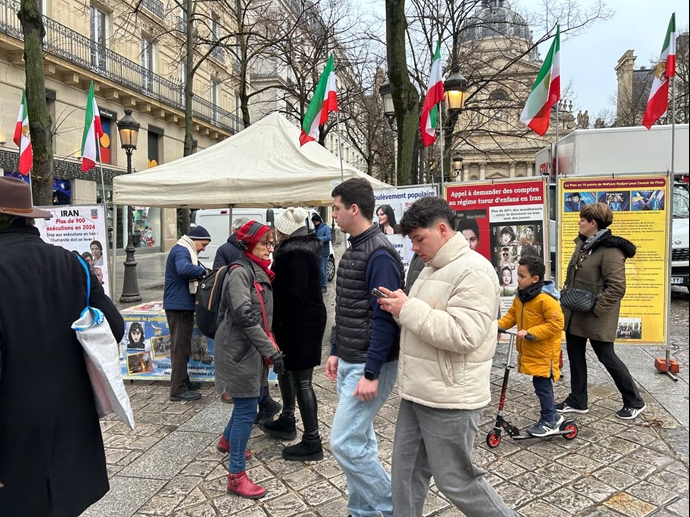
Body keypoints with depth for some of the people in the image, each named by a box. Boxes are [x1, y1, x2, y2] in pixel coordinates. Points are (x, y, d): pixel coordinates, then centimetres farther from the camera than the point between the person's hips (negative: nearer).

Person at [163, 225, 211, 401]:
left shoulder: (184, 250, 18)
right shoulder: (181, 250, -16)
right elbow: (184, 269, -37)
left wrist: (200, 273, 0)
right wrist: (203, 271, -24)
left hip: (182, 305, 11)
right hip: (179, 305, -11)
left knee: (182, 346, 18)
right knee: (180, 347, -6)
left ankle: (183, 382, 30)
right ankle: (178, 389, 0)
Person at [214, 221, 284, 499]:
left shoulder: (259, 272, 11)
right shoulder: (240, 272, -17)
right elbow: (245, 317, -26)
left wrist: (268, 347, 15)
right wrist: (272, 350, -26)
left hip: (253, 349, 9)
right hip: (240, 350, -9)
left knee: (251, 400, 22)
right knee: (247, 409, -5)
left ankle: (227, 439, 47)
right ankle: (236, 476, 7)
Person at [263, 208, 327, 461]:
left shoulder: (294, 253, -19)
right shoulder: (304, 248, 13)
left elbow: (294, 294, -24)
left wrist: (277, 322, -15)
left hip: (300, 322, -11)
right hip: (306, 319, 11)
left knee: (302, 381, -3)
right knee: (285, 367, 24)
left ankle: (312, 442, 7)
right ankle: (287, 421, 39)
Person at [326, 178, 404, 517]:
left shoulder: (379, 254, -18)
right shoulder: (353, 250, 11)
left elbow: (384, 318, -22)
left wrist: (371, 373, -22)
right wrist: (336, 352, 17)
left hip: (369, 365, -9)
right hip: (348, 362, 9)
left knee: (344, 442, -4)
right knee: (360, 440, 17)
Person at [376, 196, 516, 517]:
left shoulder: (473, 271, -19)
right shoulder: (433, 268, 13)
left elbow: (463, 334, -28)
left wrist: (408, 309, -24)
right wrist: (400, 308, 1)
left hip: (449, 399, -9)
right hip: (417, 393, 9)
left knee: (456, 482, 8)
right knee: (406, 471, 18)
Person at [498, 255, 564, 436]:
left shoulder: (546, 300, -22)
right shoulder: (519, 298, 4)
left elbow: (556, 324, -23)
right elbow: (511, 316, 13)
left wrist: (530, 332, -27)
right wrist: (498, 325, -6)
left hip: (544, 352, -8)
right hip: (529, 351, 8)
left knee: (542, 385, 0)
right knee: (542, 385, 18)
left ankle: (549, 422, 17)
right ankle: (552, 416, 33)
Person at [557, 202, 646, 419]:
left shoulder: (610, 250, -19)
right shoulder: (583, 244, 8)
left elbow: (617, 287, -23)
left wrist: (595, 308, -22)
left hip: (595, 318, -9)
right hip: (575, 314, 9)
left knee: (607, 358, 5)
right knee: (575, 356, 14)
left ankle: (634, 401, 25)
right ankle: (577, 401, 28)